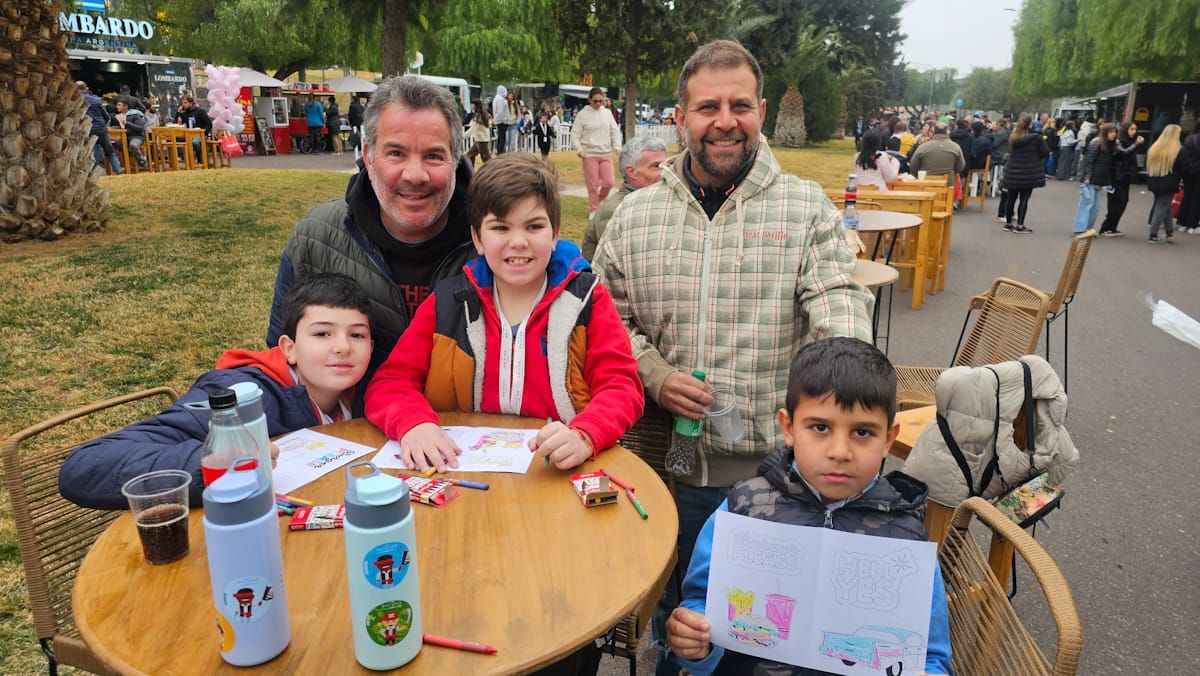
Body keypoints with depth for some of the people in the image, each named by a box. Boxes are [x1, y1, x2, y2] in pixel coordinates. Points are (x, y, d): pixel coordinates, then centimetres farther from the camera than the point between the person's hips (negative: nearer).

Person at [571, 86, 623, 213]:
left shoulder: (607, 113, 8)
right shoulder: (583, 114, -2)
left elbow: (615, 130, 12)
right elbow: (575, 134, -1)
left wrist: (617, 147, 1)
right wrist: (579, 149, -13)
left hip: (606, 153, 3)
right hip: (589, 155, -3)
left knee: (608, 183, -2)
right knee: (593, 185, -2)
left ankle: (599, 199, 27)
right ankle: (593, 210, 13)